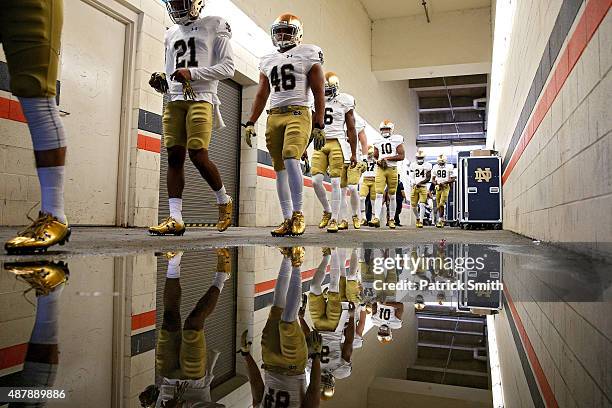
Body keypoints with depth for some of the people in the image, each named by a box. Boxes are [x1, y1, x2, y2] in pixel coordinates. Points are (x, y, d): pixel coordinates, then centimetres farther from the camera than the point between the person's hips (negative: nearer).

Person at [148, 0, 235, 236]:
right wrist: (160, 84, 5)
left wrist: (193, 73, -12)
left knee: (198, 155, -15)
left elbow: (228, 67, -2)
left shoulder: (213, 27, 6)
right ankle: (175, 219, -3)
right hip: (175, 100, 6)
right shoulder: (171, 34, 24)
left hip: (200, 99, -6)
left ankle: (224, 201, 10)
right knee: (174, 156, -3)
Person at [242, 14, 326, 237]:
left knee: (290, 159, -26)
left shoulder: (308, 56, 6)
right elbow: (261, 95, 21)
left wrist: (319, 126, -7)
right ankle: (287, 220, 6)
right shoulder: (268, 61, 20)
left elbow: (319, 93, 1)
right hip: (274, 116, 5)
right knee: (280, 169, 1)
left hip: (298, 114, -5)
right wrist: (250, 123, 12)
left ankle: (298, 214, -15)